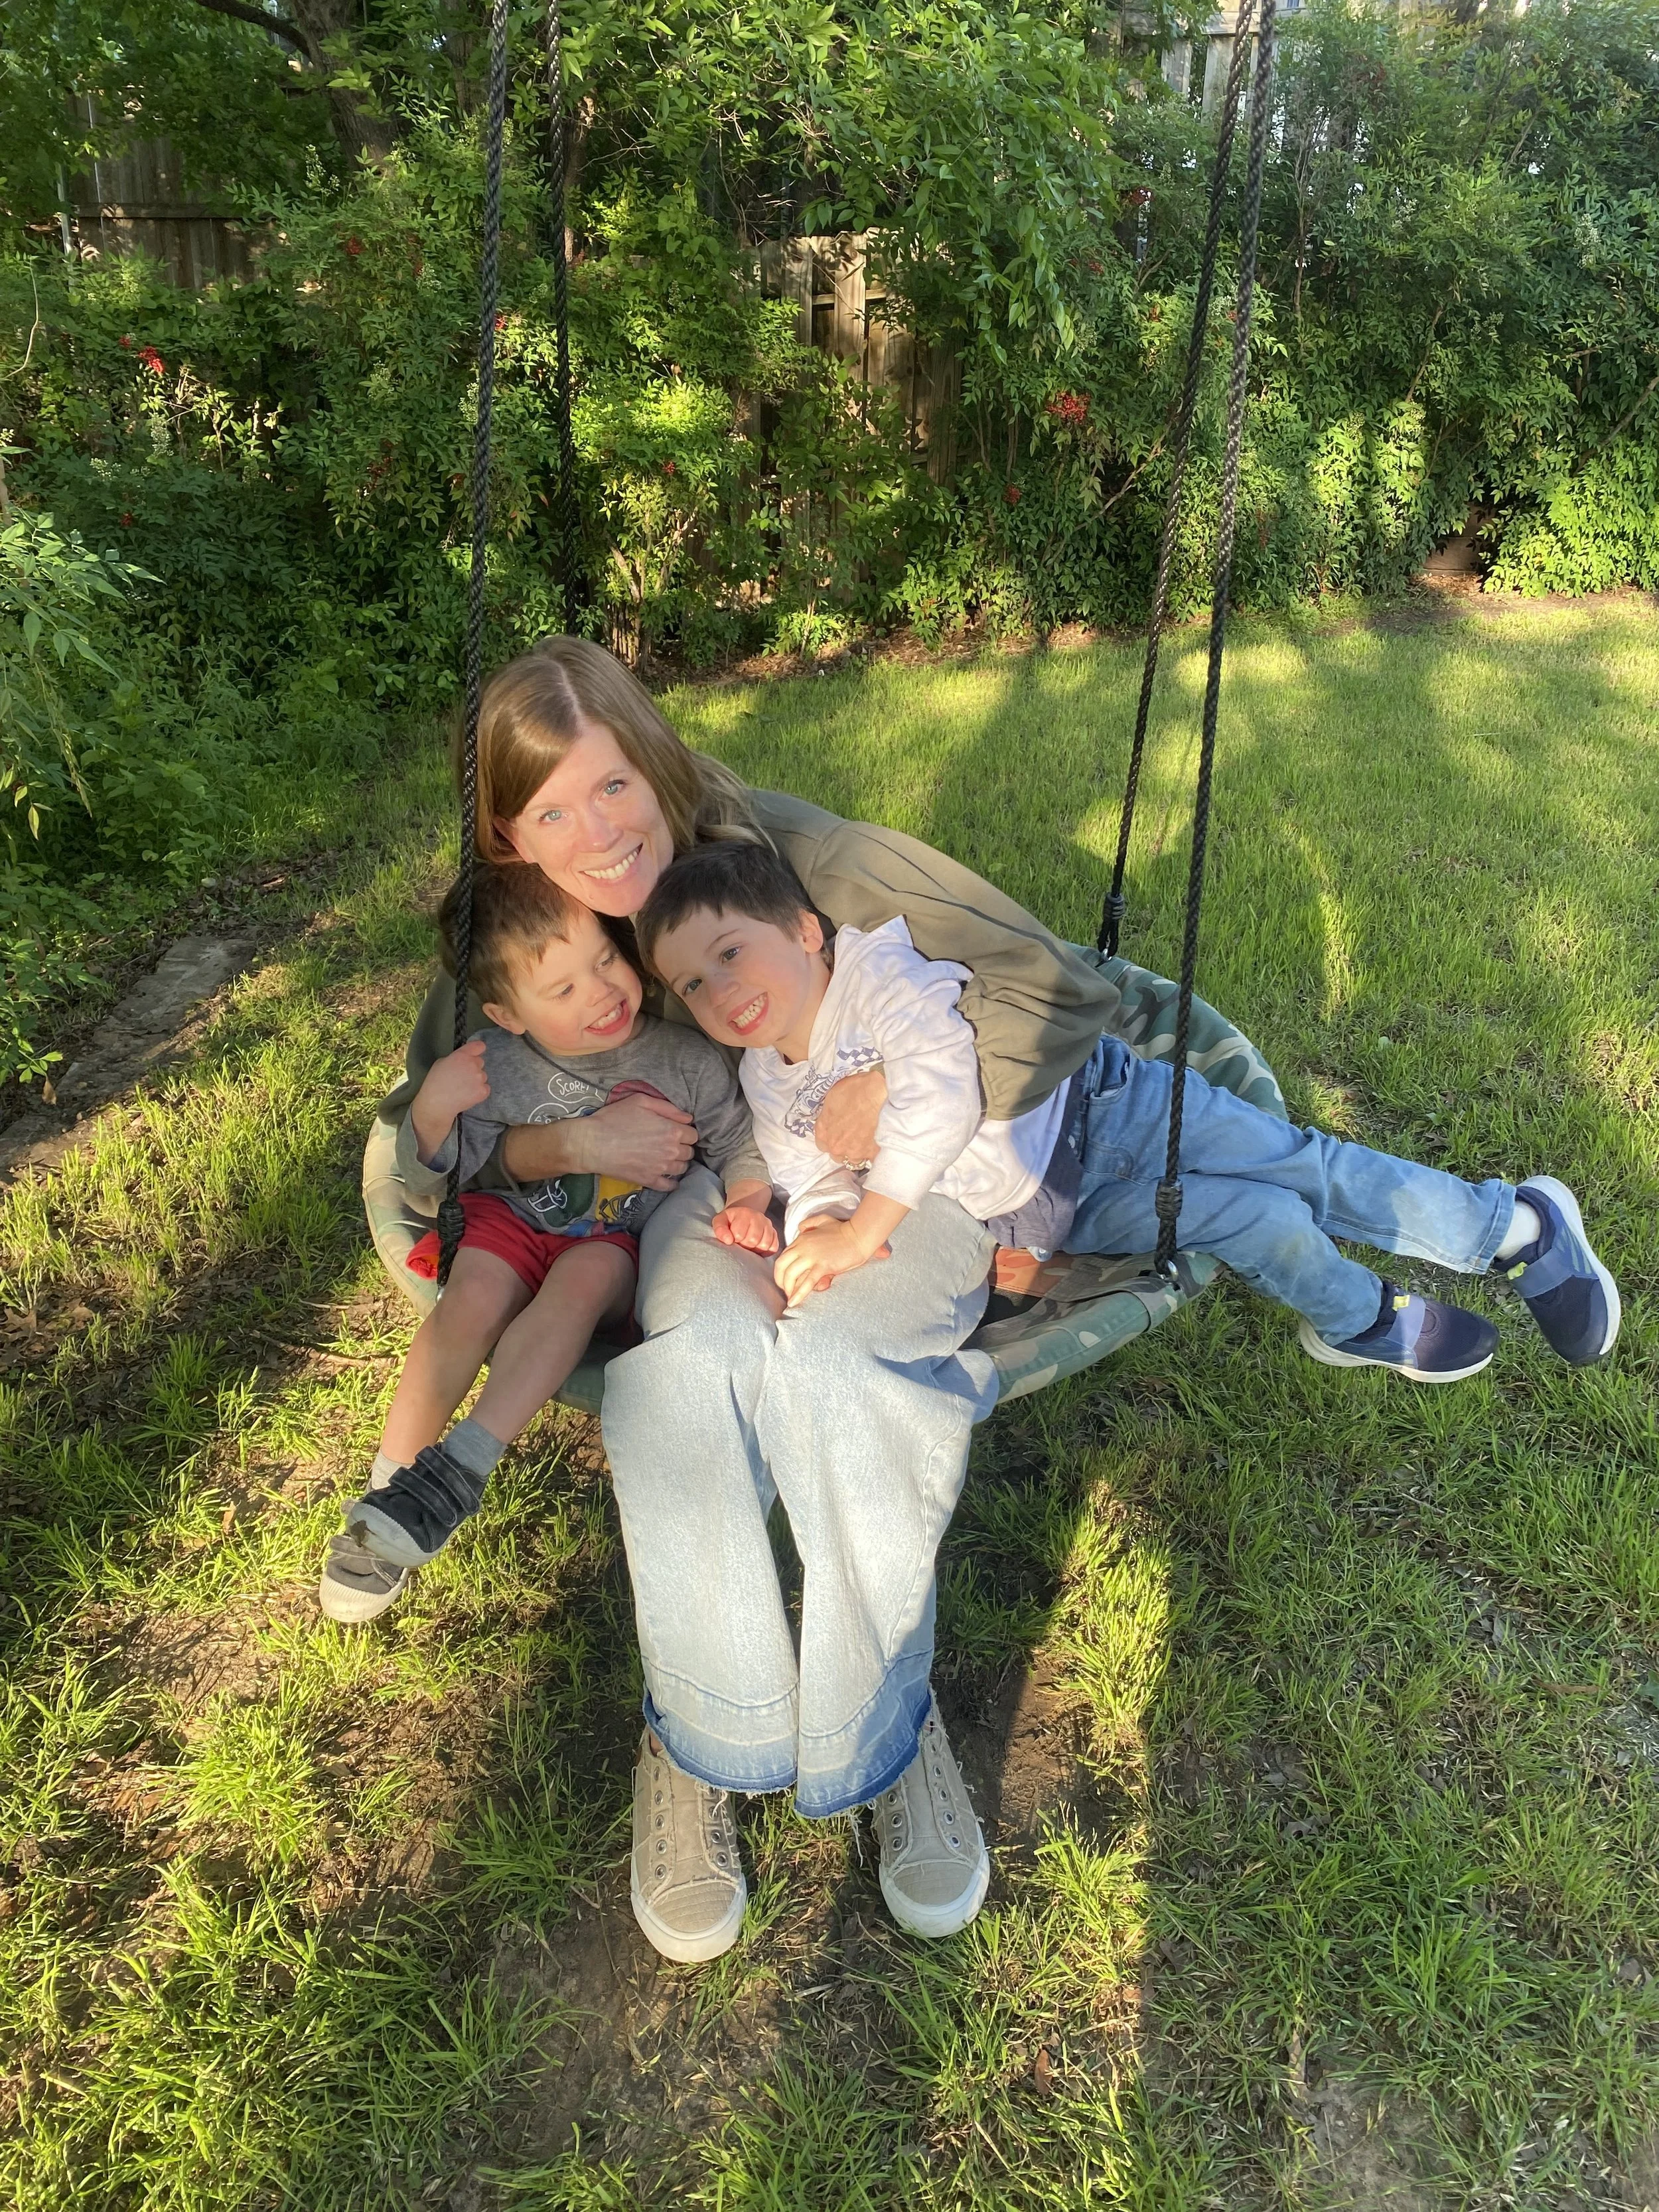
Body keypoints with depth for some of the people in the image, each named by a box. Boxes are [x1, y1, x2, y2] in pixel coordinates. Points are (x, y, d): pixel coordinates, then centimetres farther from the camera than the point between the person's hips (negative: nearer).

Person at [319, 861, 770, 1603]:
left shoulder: (686, 1058, -12)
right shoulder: (494, 1066, -11)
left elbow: (740, 1145, 0)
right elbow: (427, 1179, -3)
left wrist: (746, 1202, -22)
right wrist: (431, 1108, -23)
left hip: (621, 1244, 0)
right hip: (512, 1219, 1)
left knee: (584, 1278, -33)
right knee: (476, 1295, -29)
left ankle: (461, 1465, -31)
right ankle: (389, 1485, -14)